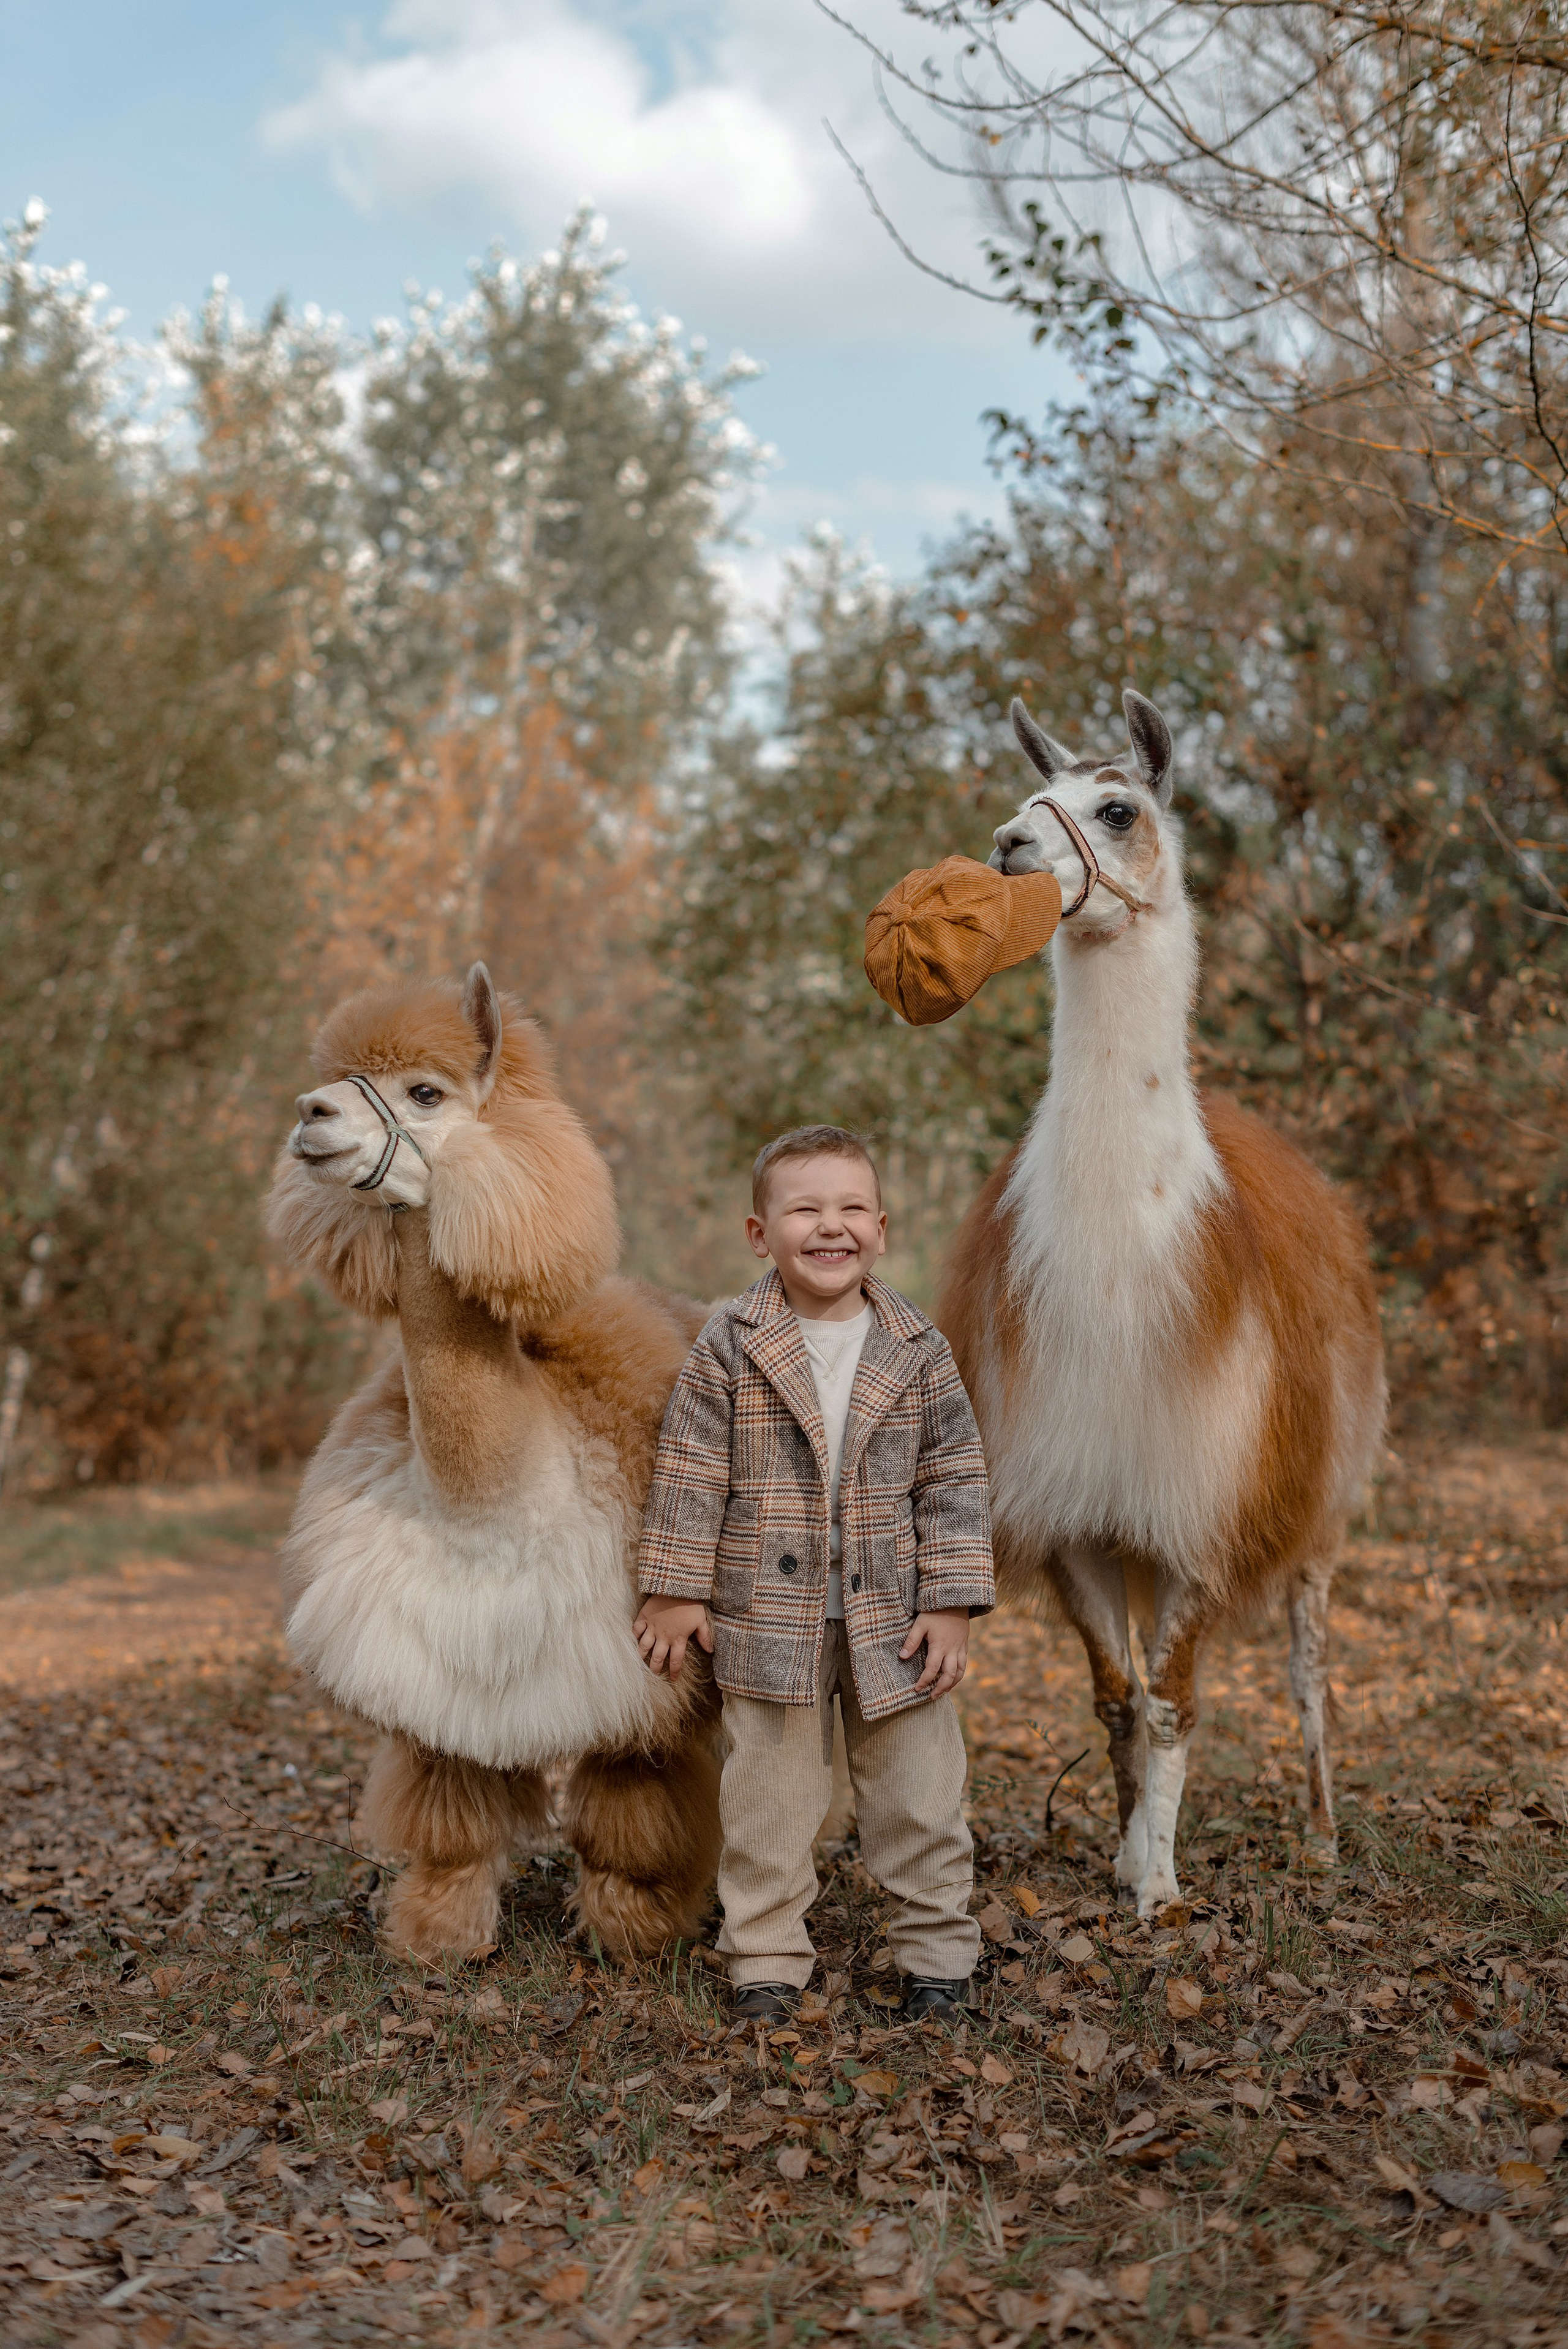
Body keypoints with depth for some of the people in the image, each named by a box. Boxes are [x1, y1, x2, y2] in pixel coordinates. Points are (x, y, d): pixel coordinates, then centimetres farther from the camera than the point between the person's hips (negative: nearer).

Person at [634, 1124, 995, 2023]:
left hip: (893, 1618, 1)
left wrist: (952, 1604, -4)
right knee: (770, 1798, 9)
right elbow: (691, 1473, -3)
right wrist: (675, 1589, -3)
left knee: (919, 1791, 8)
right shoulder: (730, 1348, -6)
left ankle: (937, 1948, 25)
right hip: (768, 1619, -1)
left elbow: (955, 1481, 0)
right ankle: (767, 1954, 24)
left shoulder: (919, 1352, -2)